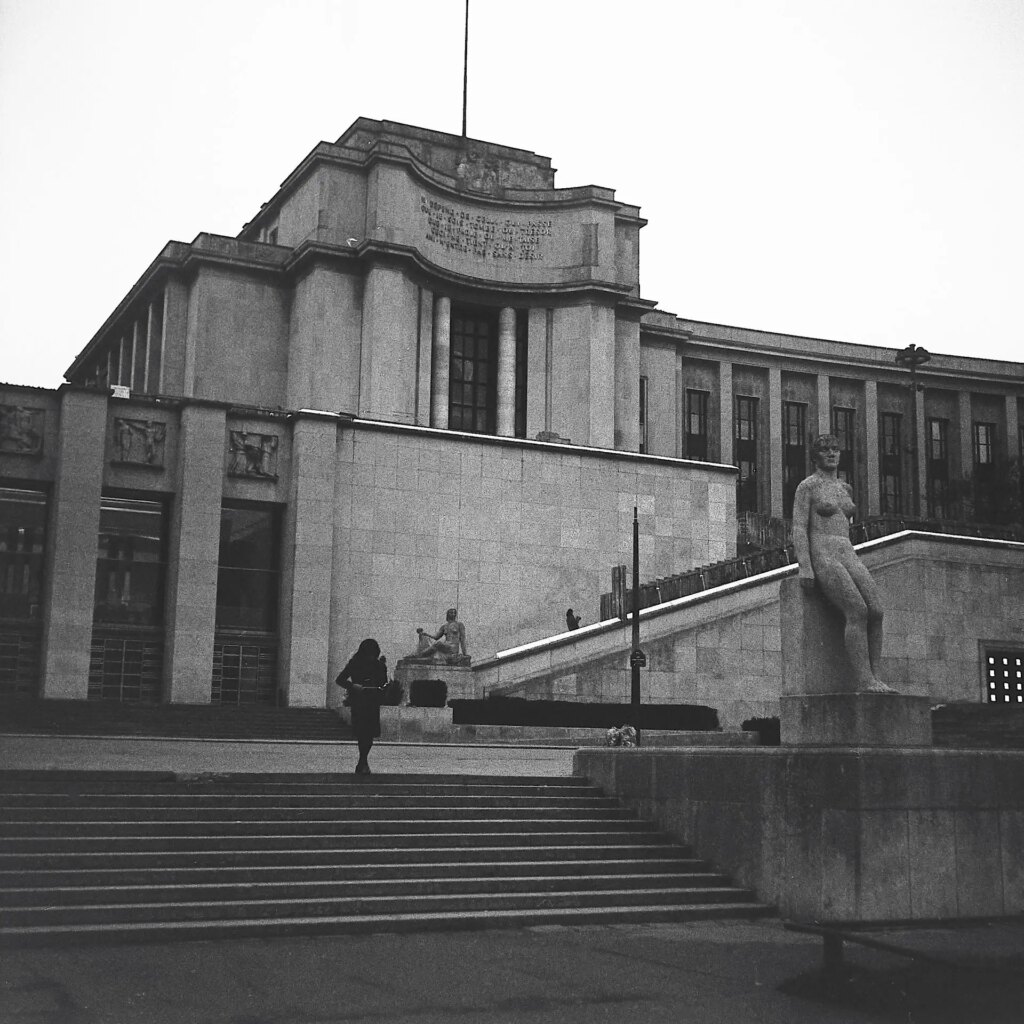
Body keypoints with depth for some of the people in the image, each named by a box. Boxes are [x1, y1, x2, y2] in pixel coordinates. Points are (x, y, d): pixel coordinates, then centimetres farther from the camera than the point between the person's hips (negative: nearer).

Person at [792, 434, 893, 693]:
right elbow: (799, 528, -6)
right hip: (822, 558, -6)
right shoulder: (807, 486, 2)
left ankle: (874, 678, -15)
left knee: (876, 611, -16)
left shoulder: (845, 488, 22)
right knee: (858, 612, -24)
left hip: (849, 557, 7)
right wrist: (805, 567, -17)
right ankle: (864, 682, -26)